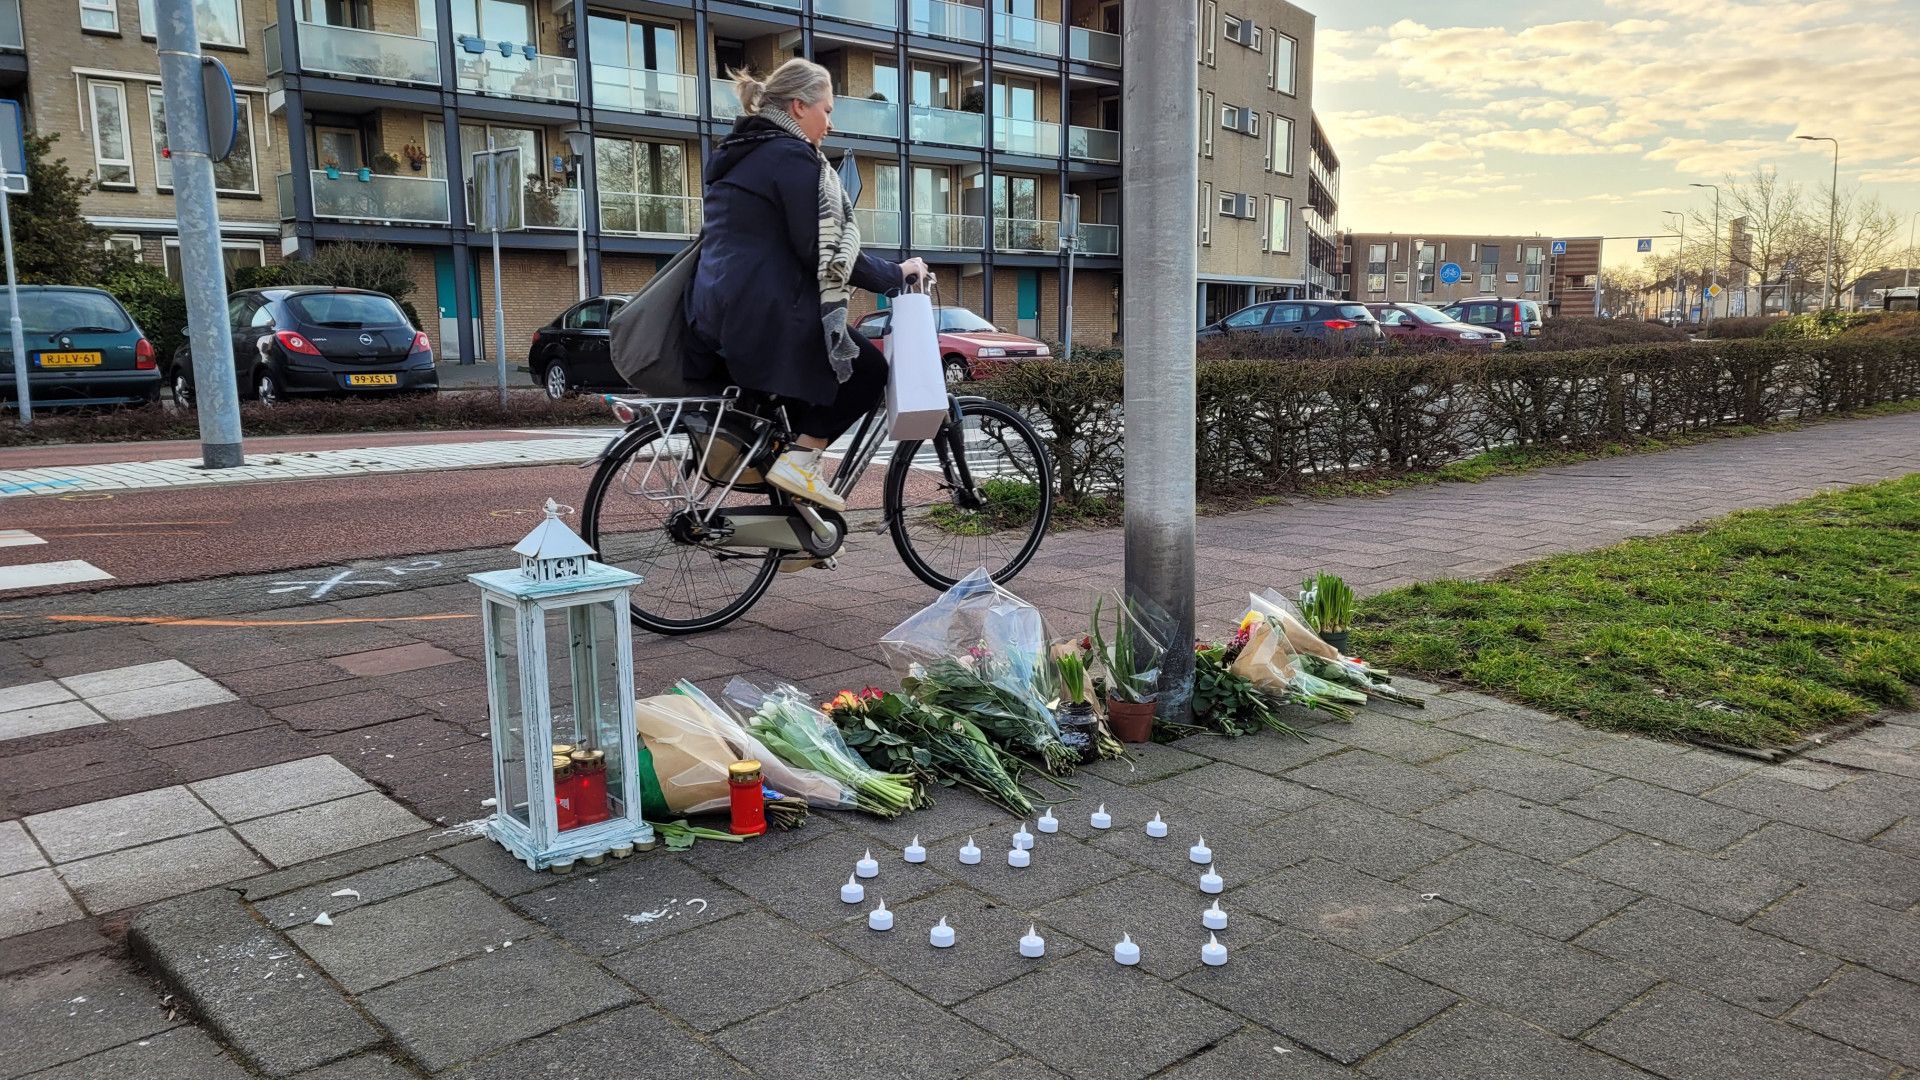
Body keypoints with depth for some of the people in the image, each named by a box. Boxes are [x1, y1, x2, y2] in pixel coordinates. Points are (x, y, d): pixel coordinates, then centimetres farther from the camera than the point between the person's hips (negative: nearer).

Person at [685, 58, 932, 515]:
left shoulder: (736, 152, 19)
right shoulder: (793, 155, -10)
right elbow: (825, 253, -16)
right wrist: (897, 273, -4)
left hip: (716, 314, 9)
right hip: (764, 316, -9)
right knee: (868, 370, 7)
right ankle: (799, 459, -5)